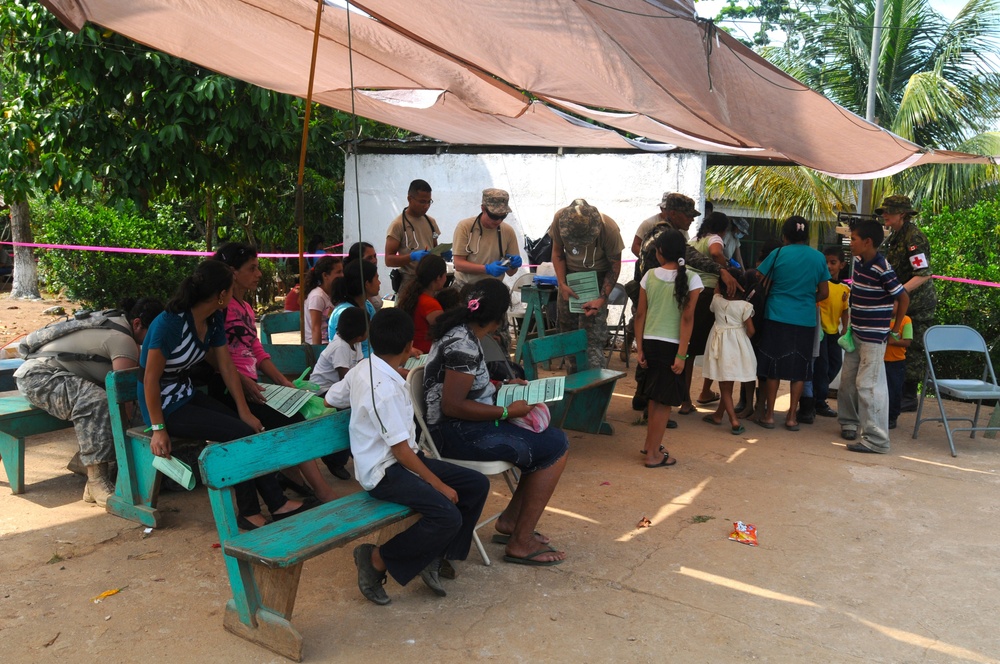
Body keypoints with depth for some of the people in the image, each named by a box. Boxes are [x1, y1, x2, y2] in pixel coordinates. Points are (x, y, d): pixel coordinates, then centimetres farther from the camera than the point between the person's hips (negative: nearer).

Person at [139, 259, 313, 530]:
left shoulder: (214, 320, -2)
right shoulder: (169, 324, -25)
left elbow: (227, 367, 1)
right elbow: (151, 380, -21)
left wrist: (245, 413, -2)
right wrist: (158, 429, -19)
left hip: (188, 395, 7)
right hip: (164, 406, -7)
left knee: (250, 430, -6)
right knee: (241, 434, -15)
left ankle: (276, 503, 2)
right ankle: (248, 512, 0)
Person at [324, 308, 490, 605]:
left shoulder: (362, 369, 4)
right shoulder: (386, 388, -23)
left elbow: (330, 399, 18)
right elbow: (401, 451, -22)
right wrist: (439, 485, -16)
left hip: (400, 459, 10)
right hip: (384, 473, -10)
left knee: (477, 484, 0)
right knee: (448, 517, -28)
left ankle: (434, 557, 8)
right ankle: (378, 559, -7)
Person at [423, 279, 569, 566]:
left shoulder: (461, 332, 8)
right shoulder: (464, 345, -22)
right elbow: (452, 405, -25)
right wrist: (507, 412, -18)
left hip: (464, 426, 10)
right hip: (456, 434, -10)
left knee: (553, 438, 8)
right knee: (555, 448, -11)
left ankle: (510, 521, 14)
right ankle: (520, 543, -3)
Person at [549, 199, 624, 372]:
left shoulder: (609, 229, -27)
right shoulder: (560, 219, -21)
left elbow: (615, 266, -13)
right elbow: (557, 252, -3)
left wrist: (602, 299, -20)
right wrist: (562, 284, -13)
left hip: (596, 278, -3)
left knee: (592, 335, -12)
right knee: (567, 327, 8)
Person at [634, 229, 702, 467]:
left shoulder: (649, 276, 1)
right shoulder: (691, 279, -8)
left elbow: (640, 314, 2)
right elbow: (687, 319, -13)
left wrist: (639, 349, 8)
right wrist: (681, 355, -12)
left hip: (650, 342, 4)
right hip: (671, 346, -4)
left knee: (655, 396, 19)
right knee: (664, 400, 4)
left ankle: (650, 444, 31)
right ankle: (654, 454, 10)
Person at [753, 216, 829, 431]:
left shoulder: (778, 254, -3)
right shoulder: (818, 258, 3)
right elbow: (824, 293, 6)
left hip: (777, 317, -1)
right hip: (805, 319, 2)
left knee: (774, 367, 6)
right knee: (798, 369, 8)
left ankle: (769, 415, 10)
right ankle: (791, 417, 12)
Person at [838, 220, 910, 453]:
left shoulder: (883, 270, -19)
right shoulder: (858, 262, 5)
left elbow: (903, 298, -13)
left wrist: (895, 328, -4)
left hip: (873, 337, -8)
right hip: (855, 333, 8)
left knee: (868, 385, -7)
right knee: (847, 380, 16)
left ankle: (876, 440, -2)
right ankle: (849, 422, 33)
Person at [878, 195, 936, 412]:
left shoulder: (914, 238, -18)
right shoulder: (895, 236, 12)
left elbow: (924, 274, -24)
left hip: (917, 304, -9)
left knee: (912, 350, -3)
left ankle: (909, 397, 4)